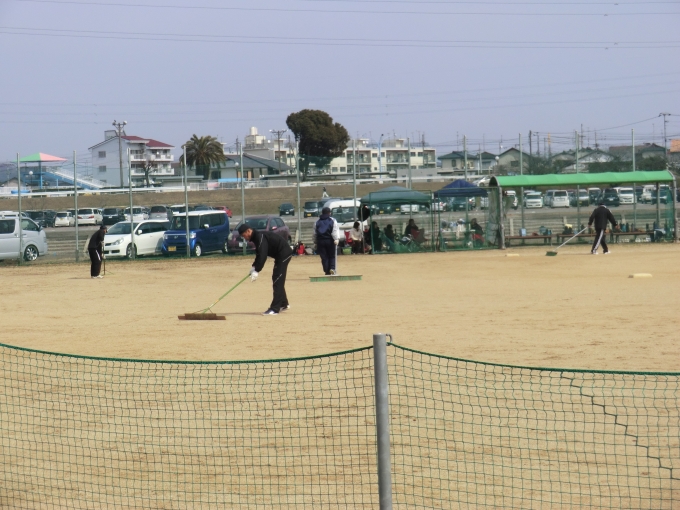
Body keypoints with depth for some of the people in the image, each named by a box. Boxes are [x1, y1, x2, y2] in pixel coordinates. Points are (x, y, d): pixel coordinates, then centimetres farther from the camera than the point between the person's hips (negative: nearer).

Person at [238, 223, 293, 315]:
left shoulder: (260, 237, -21)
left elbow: (262, 255, -29)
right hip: (280, 255, 11)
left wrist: (257, 271, -31)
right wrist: (254, 267, 3)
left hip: (284, 254, -11)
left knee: (277, 281, -13)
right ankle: (284, 304, 30)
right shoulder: (256, 237, 10)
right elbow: (259, 255, 16)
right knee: (276, 280, 18)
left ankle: (275, 308, -16)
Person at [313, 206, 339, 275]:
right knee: (332, 256, 9)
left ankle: (327, 272, 1)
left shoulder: (317, 222, 11)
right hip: (330, 241, -2)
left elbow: (314, 233, 16)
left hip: (320, 241, 2)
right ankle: (332, 268, -13)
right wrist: (336, 239, -21)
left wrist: (315, 241, 24)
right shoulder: (332, 221, 1)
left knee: (324, 257, 4)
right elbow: (335, 231, -12)